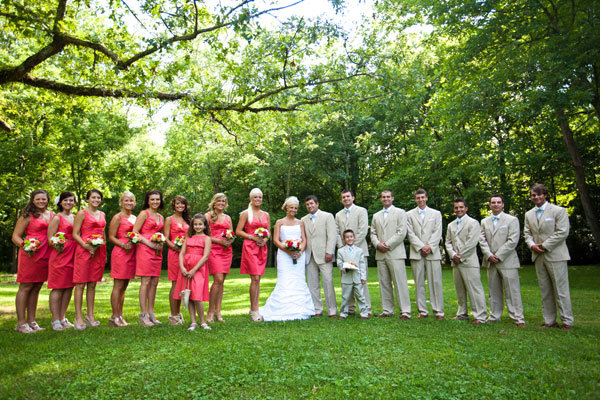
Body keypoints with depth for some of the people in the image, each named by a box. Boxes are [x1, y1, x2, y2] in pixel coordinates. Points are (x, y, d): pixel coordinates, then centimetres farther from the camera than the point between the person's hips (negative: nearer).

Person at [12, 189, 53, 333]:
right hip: (30, 254, -5)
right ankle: (21, 323, 3)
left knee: (36, 288, 9)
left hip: (45, 256, 5)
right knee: (25, 287, -2)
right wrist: (24, 246, -19)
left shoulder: (52, 215, 15)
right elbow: (15, 236, -1)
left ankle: (31, 321, 15)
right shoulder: (27, 216, 1)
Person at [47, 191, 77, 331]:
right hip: (60, 254, -6)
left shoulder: (75, 218, 17)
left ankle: (62, 318, 15)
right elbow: (50, 238, -6)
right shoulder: (57, 218, -1)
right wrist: (57, 246, -24)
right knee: (58, 287, -4)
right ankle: (55, 320, 3)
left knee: (69, 287, 7)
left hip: (73, 255, 6)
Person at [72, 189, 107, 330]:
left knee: (92, 284, 9)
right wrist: (86, 246, -19)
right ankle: (78, 317, 2)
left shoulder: (102, 214, 17)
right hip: (84, 250, -5)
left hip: (99, 251, 6)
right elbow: (75, 234, -4)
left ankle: (90, 316, 15)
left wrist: (105, 252, 16)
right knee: (81, 284, -3)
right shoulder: (82, 213, 0)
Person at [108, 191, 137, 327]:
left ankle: (120, 315, 17)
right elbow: (111, 237, -7)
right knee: (118, 286, -4)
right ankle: (114, 317, 3)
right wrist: (123, 244, -21)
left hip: (132, 253, 7)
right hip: (120, 253, -7)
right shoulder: (118, 217, -3)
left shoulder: (134, 218, 17)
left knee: (124, 286, 10)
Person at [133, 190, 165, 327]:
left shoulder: (160, 217, 19)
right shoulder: (144, 214, -1)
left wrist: (161, 243, 5)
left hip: (157, 251, 6)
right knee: (146, 281, -7)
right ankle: (143, 314, -1)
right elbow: (135, 232, -7)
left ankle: (151, 313, 14)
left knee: (154, 282, 6)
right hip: (144, 249, -6)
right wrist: (149, 243, -14)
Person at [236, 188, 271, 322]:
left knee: (258, 279, 7)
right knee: (255, 278, -11)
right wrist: (252, 237, -13)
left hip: (262, 248, 5)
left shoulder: (266, 214, 15)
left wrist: (265, 239, -2)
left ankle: (255, 309, 14)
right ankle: (254, 310, -2)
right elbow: (238, 231, -3)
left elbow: (269, 232, 19)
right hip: (250, 247, -5)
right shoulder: (246, 213, 1)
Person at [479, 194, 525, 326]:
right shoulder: (484, 221, 13)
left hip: (507, 261, -4)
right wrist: (489, 255, -8)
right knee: (493, 291, 10)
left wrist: (498, 256, -13)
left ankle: (518, 318, 4)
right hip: (490, 261, 4)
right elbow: (482, 240, 7)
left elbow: (513, 241, -9)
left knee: (512, 291, -3)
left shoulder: (512, 220, 0)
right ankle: (494, 316, 18)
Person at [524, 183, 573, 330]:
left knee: (561, 289, -1)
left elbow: (562, 232, -10)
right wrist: (532, 245, -7)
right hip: (539, 257, 5)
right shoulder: (529, 214, 14)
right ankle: (549, 321, 15)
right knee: (545, 291, 8)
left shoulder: (558, 211, -2)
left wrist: (544, 245, -12)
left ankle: (567, 321, 10)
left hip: (555, 256, -5)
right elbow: (527, 233, 13)